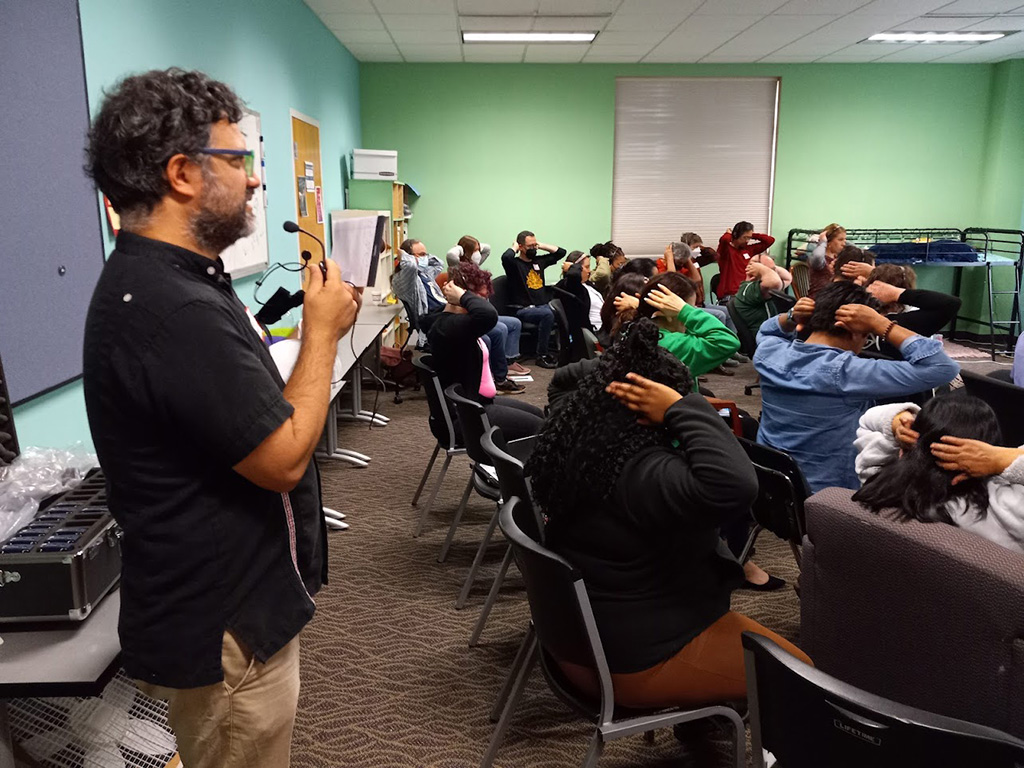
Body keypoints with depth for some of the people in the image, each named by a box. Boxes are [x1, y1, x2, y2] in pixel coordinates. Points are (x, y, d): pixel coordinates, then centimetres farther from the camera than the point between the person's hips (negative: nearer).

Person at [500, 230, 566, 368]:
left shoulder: (539, 261, 20)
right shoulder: (514, 264, 1)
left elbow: (561, 252, 27)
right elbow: (506, 257, -23)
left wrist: (541, 246, 18)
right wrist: (514, 248, -2)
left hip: (543, 305, 6)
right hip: (523, 309, -6)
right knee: (547, 315, -34)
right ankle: (541, 355, -23)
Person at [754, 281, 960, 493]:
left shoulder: (768, 352, -10)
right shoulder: (845, 373, -29)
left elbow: (768, 330, 17)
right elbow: (943, 368, -26)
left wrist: (791, 318, -3)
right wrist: (879, 323, -24)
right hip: (826, 496, -6)